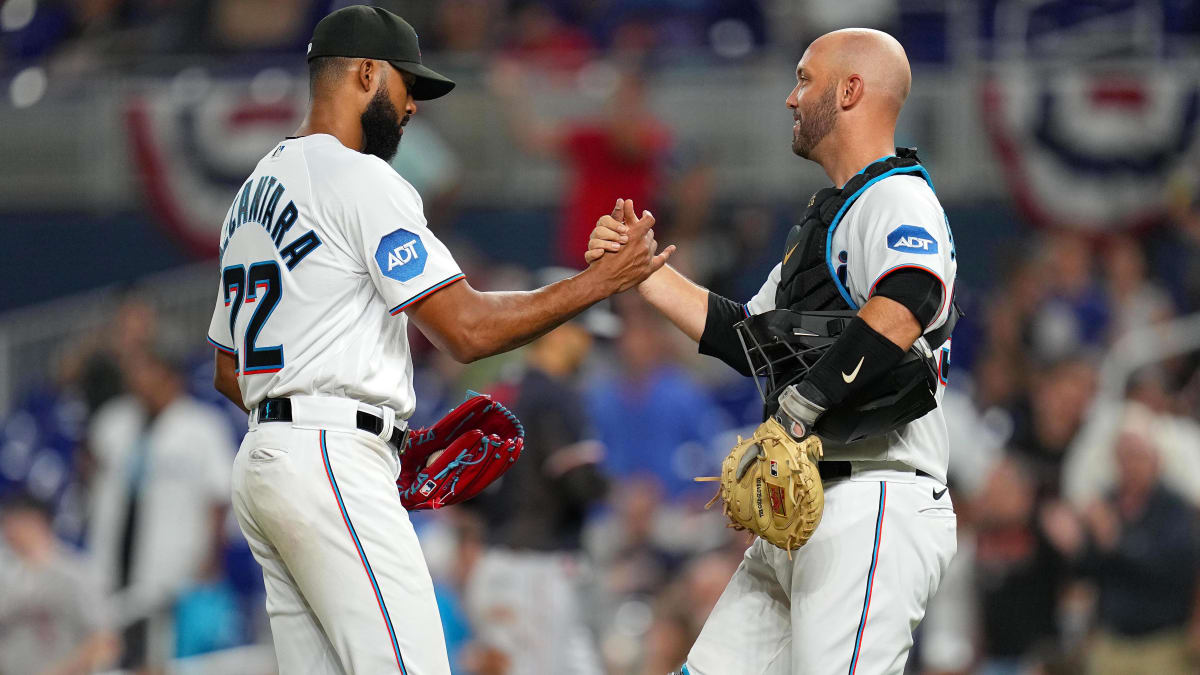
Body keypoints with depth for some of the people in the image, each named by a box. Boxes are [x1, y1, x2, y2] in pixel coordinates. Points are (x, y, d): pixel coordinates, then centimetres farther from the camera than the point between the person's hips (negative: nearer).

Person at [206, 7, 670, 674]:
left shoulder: (255, 191, 22)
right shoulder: (360, 178, -8)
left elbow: (228, 372, 26)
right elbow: (467, 329, -15)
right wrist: (602, 280, -7)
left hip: (263, 464, 10)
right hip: (333, 466, -10)